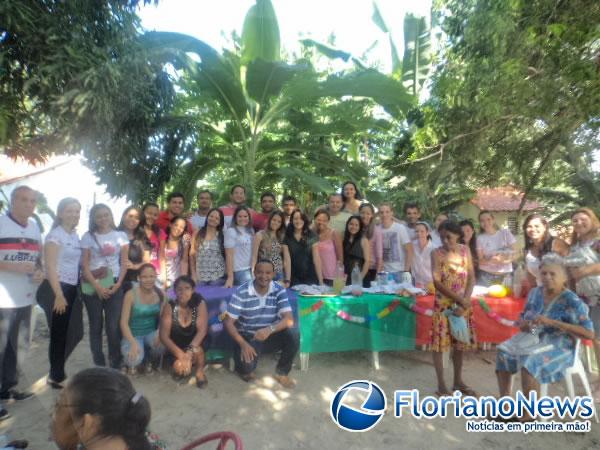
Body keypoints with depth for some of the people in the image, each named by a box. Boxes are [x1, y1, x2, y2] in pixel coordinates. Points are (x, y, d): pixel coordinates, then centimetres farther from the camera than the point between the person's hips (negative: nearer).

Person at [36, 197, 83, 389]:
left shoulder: (76, 236, 11)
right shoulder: (55, 235, -11)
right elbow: (50, 267, -18)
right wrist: (59, 294, -22)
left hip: (72, 289, 7)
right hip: (56, 289, -7)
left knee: (73, 333, 12)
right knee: (59, 333, 3)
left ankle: (57, 371, 31)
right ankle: (56, 376, 19)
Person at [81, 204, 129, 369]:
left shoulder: (121, 235, 5)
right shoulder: (88, 236, 3)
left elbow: (124, 263, 4)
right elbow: (84, 265, -2)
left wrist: (118, 283, -8)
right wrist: (97, 286, -11)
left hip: (114, 284, 0)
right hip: (93, 286, 0)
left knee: (113, 326, -4)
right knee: (96, 326, 7)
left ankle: (115, 363, 8)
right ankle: (99, 364, 17)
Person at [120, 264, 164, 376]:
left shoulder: (160, 294, -4)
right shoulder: (131, 295, -14)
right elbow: (124, 323, -14)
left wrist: (159, 333, -22)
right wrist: (133, 343, -27)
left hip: (151, 333, 3)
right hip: (134, 335, -3)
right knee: (135, 358, -32)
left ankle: (149, 360, 6)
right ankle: (133, 363, 10)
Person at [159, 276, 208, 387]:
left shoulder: (200, 304, -16)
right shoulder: (169, 307, -15)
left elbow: (202, 330, -23)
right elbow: (164, 335, -17)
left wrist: (189, 352, -37)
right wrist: (180, 354, -31)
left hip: (195, 344, 0)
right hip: (176, 347, 1)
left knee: (196, 350, -33)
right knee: (180, 368, -25)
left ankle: (200, 371, -2)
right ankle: (178, 363, 11)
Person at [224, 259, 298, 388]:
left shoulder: (279, 291, -10)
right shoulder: (241, 292, -16)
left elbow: (289, 319, -19)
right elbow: (229, 322, -14)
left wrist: (270, 329, -38)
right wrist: (243, 344, -28)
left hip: (271, 336, 2)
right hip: (248, 337, -2)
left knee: (293, 334, -26)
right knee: (247, 365, -30)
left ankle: (282, 372, 1)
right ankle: (245, 368, 13)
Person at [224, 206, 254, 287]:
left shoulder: (251, 231, 10)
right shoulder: (231, 231, -7)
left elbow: (253, 252, 12)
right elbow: (229, 255, -11)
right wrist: (230, 276, -15)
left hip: (251, 269, 5)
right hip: (239, 271, -5)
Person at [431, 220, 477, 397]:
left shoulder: (465, 250, 2)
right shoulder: (437, 253, -9)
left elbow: (471, 277, 0)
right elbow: (437, 283, -14)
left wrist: (466, 300, -13)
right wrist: (459, 299, -19)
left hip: (464, 304, 4)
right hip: (443, 304, -4)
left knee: (460, 343, 13)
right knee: (439, 343, 0)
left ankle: (458, 381, 29)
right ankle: (441, 384, 12)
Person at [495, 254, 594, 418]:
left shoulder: (572, 301, -13)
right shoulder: (535, 293, 5)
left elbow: (589, 333, -21)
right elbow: (523, 319, 17)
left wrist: (552, 322, -27)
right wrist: (523, 324, -9)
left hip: (559, 348, -7)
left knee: (529, 363, -31)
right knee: (502, 354, -8)